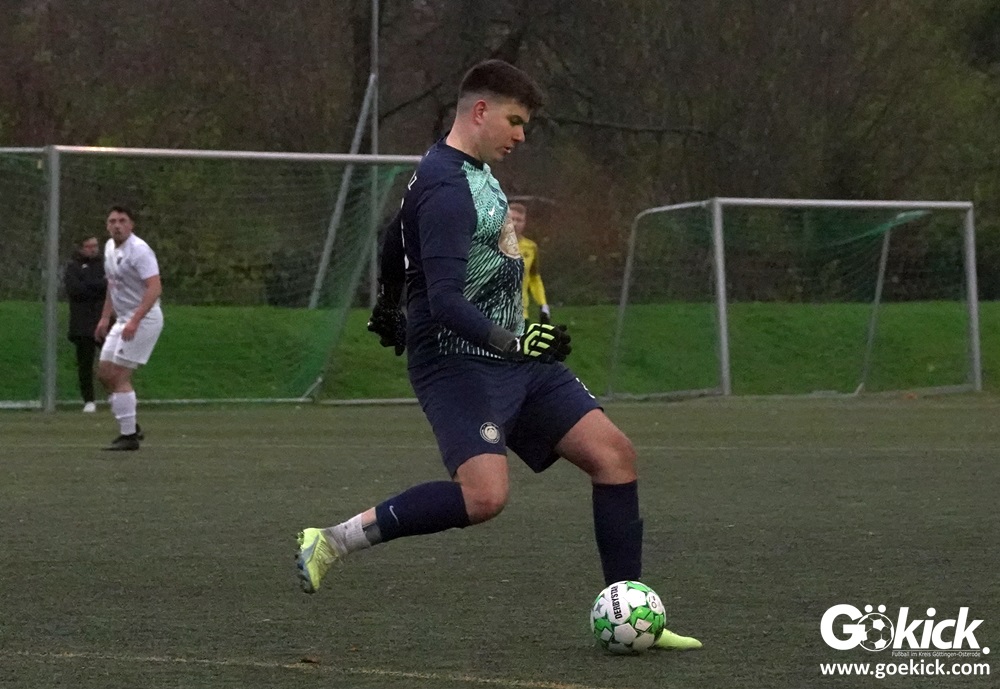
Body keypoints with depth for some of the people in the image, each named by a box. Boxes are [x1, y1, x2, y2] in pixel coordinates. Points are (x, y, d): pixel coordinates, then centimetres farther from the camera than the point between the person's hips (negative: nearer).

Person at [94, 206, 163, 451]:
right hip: (123, 320, 9)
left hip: (144, 319, -9)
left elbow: (154, 288, -27)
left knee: (119, 376, -12)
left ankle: (129, 436, -7)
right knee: (104, 373, 10)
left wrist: (134, 321, -35)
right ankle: (131, 427, 19)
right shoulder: (110, 247, 9)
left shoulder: (139, 250, -19)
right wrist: (105, 317, 22)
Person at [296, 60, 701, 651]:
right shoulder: (446, 189, -17)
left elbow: (398, 235, 34)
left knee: (613, 452, -1)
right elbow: (445, 302, -27)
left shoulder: (474, 171, 15)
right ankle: (333, 542, -13)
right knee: (485, 495, -28)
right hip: (459, 364, -10)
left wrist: (389, 302, 49)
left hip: (512, 359, 10)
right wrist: (510, 341, -38)